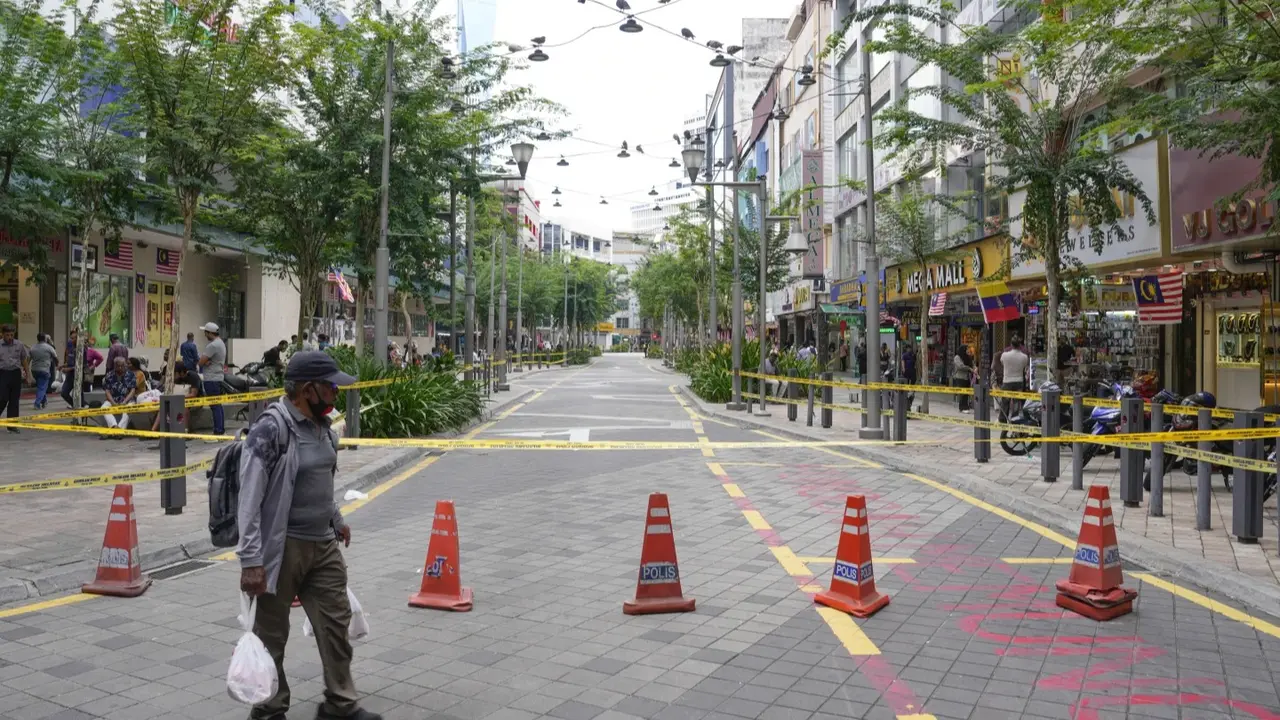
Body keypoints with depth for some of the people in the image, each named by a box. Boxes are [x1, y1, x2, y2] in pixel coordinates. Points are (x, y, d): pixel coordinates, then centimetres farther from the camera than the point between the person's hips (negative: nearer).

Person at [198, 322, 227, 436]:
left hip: (211, 379, -10)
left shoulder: (212, 345, -18)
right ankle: (221, 430, 18)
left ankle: (217, 433, -9)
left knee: (215, 406, -9)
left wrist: (204, 361, 1)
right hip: (218, 377, 10)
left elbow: (201, 362, -19)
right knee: (218, 406, 14)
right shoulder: (221, 343, 15)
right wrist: (208, 361, -5)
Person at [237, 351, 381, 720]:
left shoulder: (322, 426, 7)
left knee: (336, 622, 11)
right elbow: (250, 499, -20)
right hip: (283, 547, -7)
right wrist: (251, 561, -23)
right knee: (271, 632, 10)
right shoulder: (271, 430, -18)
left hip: (324, 544, 7)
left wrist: (336, 519, 29)